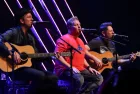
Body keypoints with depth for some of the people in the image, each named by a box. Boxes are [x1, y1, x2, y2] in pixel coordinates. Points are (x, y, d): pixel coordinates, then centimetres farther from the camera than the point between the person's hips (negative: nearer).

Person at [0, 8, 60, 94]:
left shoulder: (30, 38, 19)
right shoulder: (13, 32, -6)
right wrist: (12, 53, -30)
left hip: (28, 67, 8)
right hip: (15, 69, -8)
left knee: (53, 77, -6)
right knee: (40, 75, -31)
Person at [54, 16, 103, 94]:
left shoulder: (80, 41, 22)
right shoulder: (64, 39, -8)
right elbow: (57, 55, -19)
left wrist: (89, 67, 14)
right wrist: (70, 67, -24)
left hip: (80, 70, 9)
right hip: (65, 70, -9)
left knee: (99, 78, -1)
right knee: (79, 79, -38)